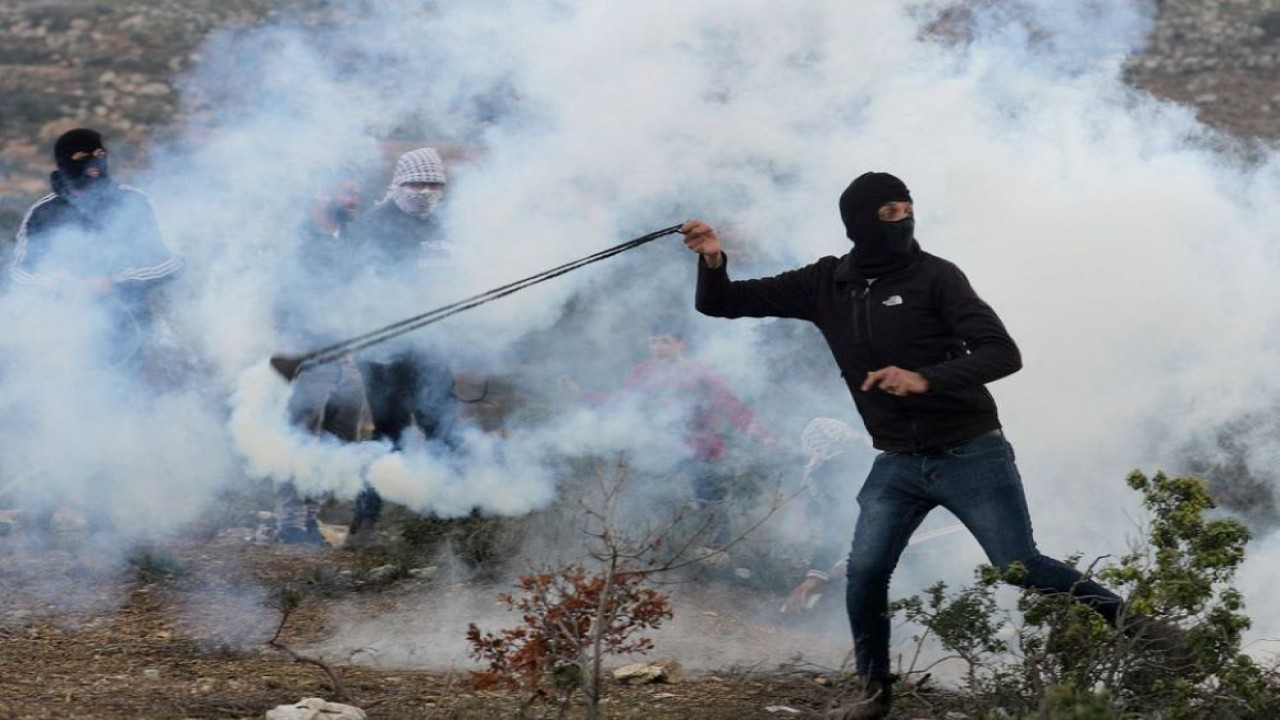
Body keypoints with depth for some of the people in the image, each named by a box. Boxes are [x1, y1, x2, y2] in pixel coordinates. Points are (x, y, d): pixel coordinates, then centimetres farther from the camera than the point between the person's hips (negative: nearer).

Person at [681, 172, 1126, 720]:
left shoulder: (933, 276, -11)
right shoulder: (826, 284, 1)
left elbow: (1003, 354, -18)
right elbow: (722, 303, 4)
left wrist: (926, 379, -32)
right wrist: (713, 261, -19)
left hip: (971, 454, -4)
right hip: (899, 464, 4)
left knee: (1022, 569, -6)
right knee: (864, 573, -8)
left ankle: (1123, 616, 15)